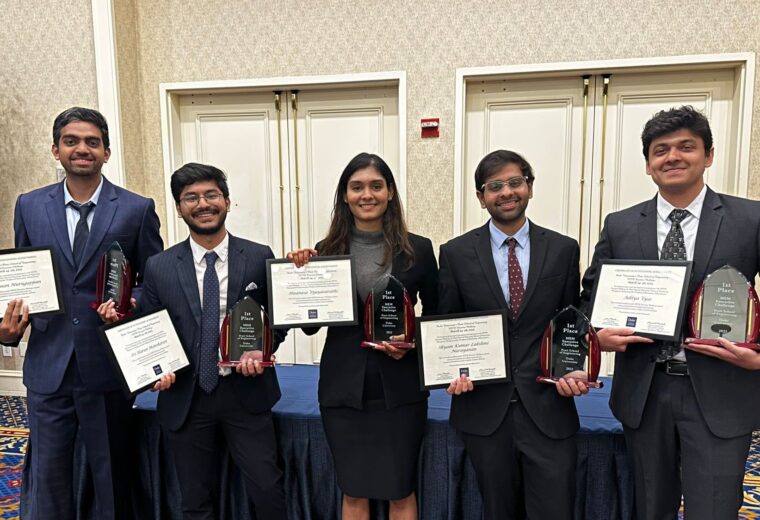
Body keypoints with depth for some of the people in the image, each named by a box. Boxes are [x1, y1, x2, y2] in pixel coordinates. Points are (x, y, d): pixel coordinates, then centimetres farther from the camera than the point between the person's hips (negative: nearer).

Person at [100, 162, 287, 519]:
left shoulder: (259, 258, -4)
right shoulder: (159, 268, 0)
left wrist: (261, 350, -13)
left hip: (246, 392, -1)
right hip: (185, 398, 2)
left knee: (267, 490, 4)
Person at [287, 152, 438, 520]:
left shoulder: (418, 249, -3)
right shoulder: (327, 251, -2)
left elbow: (436, 314, 7)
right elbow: (310, 325, 1)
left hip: (399, 387, 0)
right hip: (343, 386, 1)